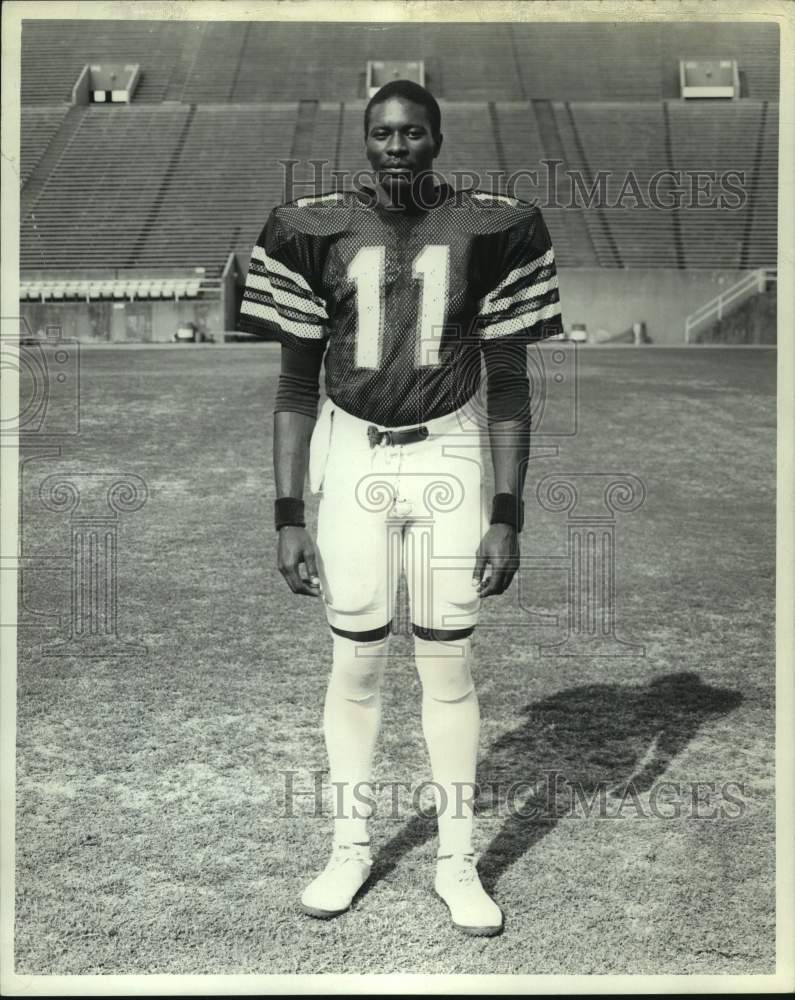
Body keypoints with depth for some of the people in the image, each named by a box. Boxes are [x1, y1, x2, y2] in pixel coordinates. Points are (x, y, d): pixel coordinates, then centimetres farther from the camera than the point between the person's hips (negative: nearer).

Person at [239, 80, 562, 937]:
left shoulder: (488, 230, -3)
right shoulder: (316, 230, -1)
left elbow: (509, 386, 1)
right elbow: (296, 384, 3)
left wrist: (507, 516, -4)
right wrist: (288, 516, -2)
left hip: (448, 455, 0)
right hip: (354, 456, 1)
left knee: (447, 661, 3)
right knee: (355, 661, 5)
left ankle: (457, 859, 18)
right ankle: (350, 848, 23)